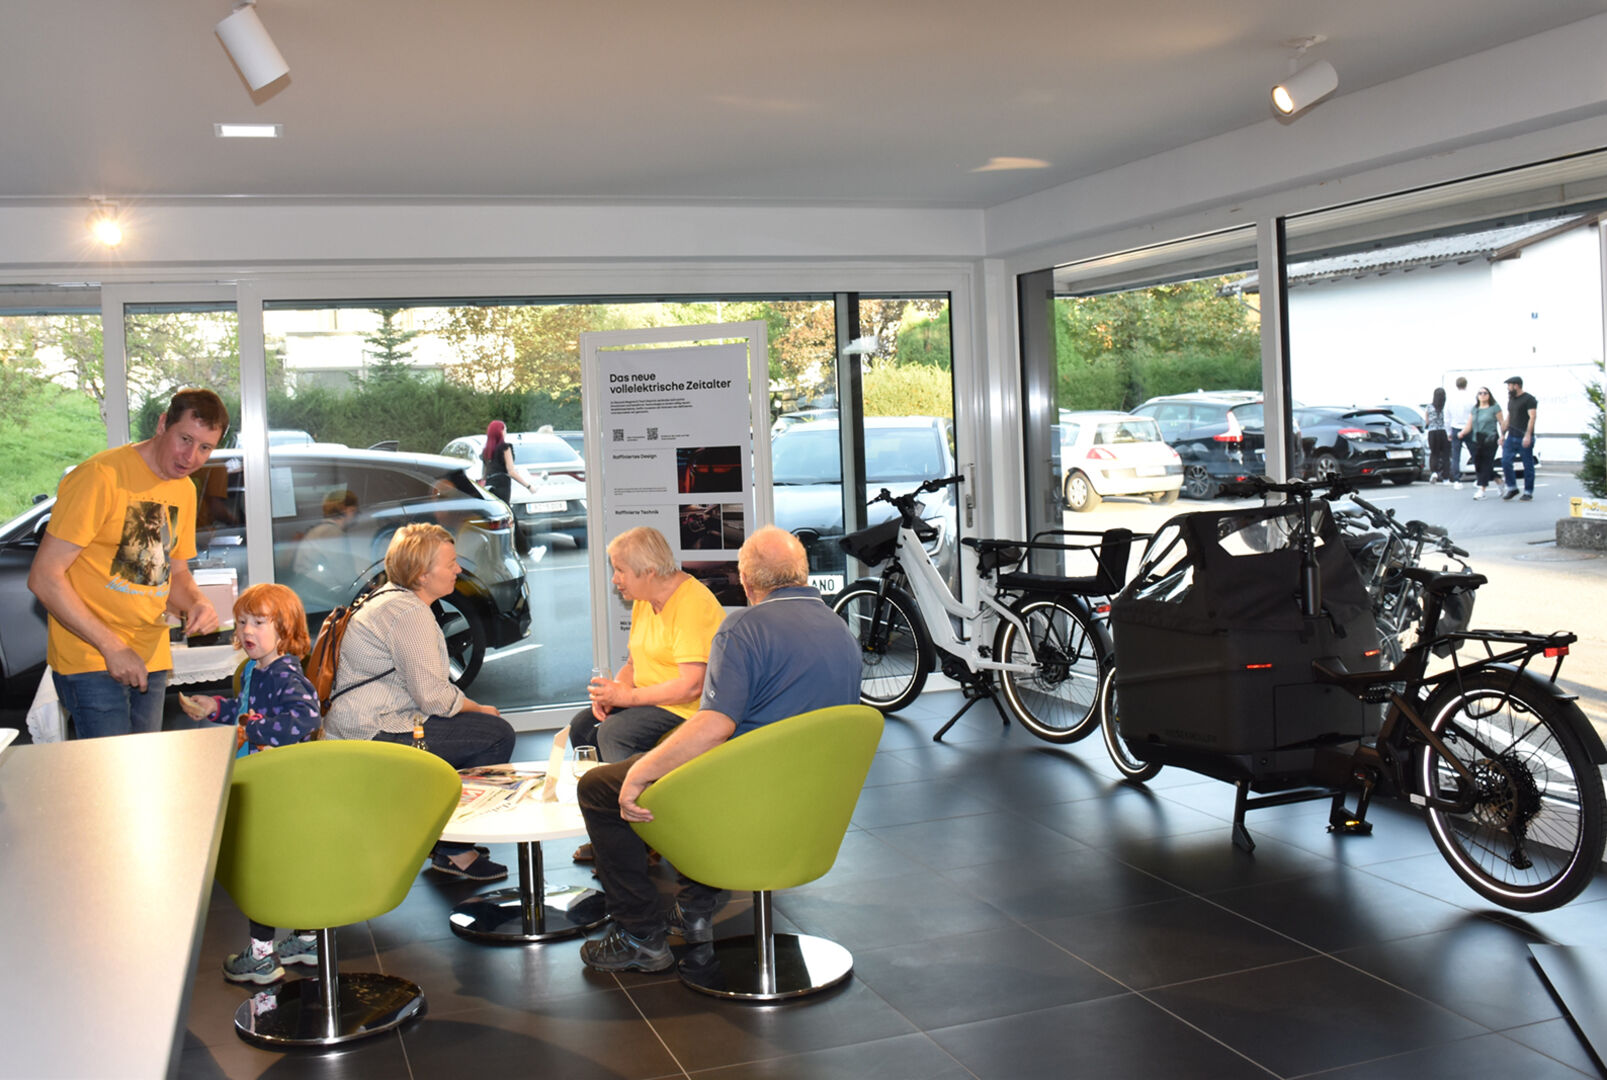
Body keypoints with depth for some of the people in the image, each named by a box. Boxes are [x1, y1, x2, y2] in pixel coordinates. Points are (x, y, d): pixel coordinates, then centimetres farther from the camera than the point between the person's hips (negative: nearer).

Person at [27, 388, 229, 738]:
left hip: (151, 660, 7)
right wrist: (111, 647, -19)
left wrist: (196, 604, -4)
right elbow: (44, 578, -17)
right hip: (91, 661, -7)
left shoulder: (184, 489, 10)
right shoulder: (100, 477, -15)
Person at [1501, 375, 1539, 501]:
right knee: (1505, 461, -4)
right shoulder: (1511, 400, 17)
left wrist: (1528, 435, -24)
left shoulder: (1529, 399, -7)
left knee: (1528, 465, 0)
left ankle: (1528, 492, 7)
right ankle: (1512, 488, 7)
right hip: (1511, 437, 7)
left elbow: (1532, 417, -15)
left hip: (1524, 438, -7)